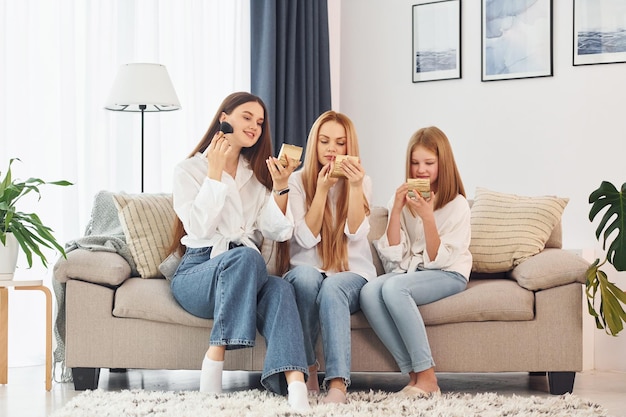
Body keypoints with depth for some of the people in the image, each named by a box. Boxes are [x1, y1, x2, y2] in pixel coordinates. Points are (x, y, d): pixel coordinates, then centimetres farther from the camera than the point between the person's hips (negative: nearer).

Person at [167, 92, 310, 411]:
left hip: (244, 275, 3)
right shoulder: (189, 170, 8)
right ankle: (216, 355, -34)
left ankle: (295, 385, -53)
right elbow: (200, 227, -9)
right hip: (197, 271, -3)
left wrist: (280, 187, -5)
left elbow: (277, 232, 8)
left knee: (280, 288, -33)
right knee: (246, 257, -37)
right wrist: (215, 172, -8)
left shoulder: (258, 175, 20)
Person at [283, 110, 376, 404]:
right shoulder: (298, 181, 3)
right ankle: (307, 371, -28)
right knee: (306, 276, -37)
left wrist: (355, 187, -19)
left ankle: (337, 384, -48)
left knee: (332, 288, -37)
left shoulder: (361, 181, 5)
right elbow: (306, 239, -9)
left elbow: (356, 233, -9)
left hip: (352, 273, 0)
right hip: (308, 272, 0)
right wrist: (322, 189, -17)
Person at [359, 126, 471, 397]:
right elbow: (394, 256, -1)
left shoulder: (457, 205, -5)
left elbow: (438, 260, -10)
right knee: (369, 292, -29)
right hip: (408, 271, 4)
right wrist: (396, 210, -12)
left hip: (448, 274, -4)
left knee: (394, 288, -34)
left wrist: (428, 217, -22)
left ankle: (427, 377, -28)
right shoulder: (404, 198, 7)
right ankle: (413, 374, -25)